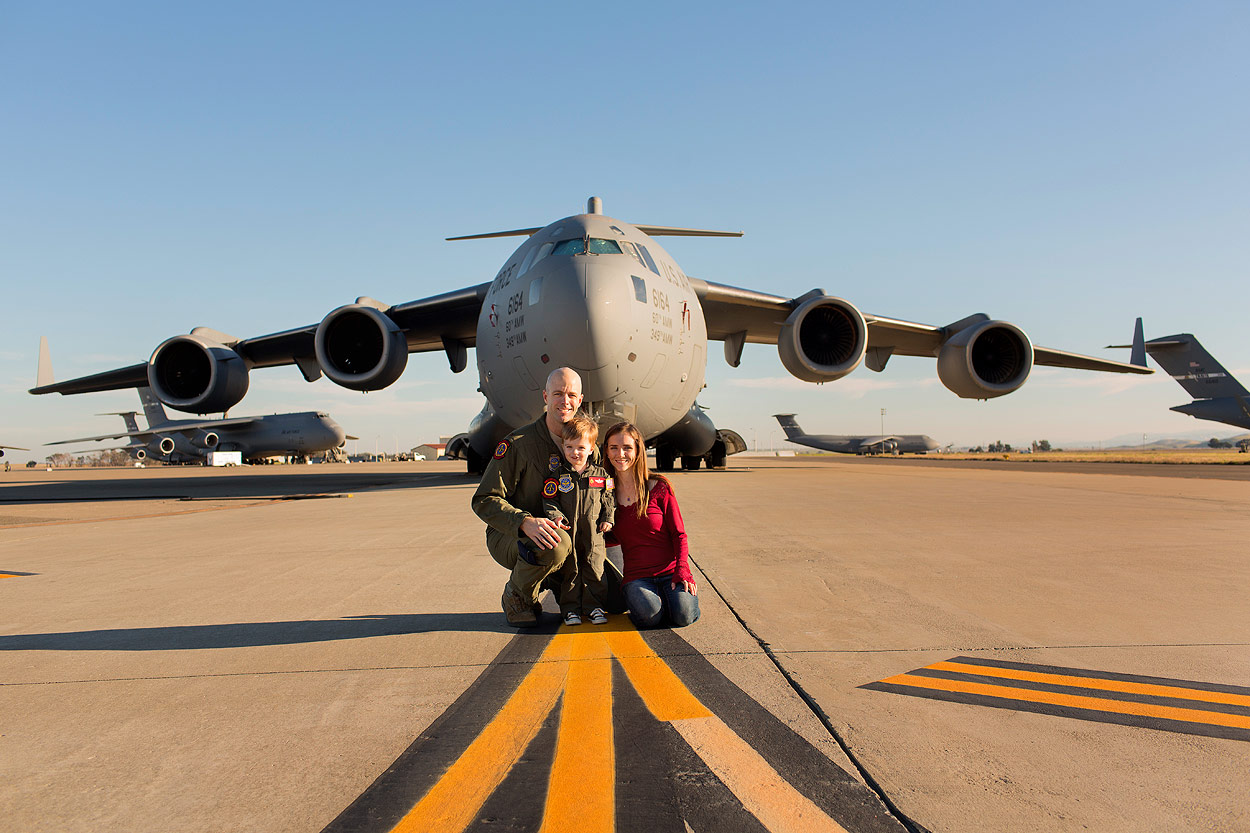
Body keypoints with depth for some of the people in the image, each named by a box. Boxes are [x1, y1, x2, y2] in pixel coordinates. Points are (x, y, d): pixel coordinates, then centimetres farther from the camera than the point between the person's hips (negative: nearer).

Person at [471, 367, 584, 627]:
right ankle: (517, 596, -8)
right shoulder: (517, 444, -14)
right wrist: (525, 522, -34)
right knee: (554, 545, -39)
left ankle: (548, 578, 18)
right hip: (507, 536, -5)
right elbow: (484, 501, -18)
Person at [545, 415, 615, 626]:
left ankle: (594, 607, 15)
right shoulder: (557, 476, 2)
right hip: (567, 533, 0)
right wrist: (556, 516, -15)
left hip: (593, 533, 1)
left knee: (594, 570, 3)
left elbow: (608, 499, 13)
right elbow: (549, 500, 0)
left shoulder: (600, 474, 6)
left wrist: (608, 519, 3)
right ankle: (571, 609, 17)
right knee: (570, 571, 7)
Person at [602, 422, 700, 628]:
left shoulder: (658, 486, -1)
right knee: (649, 616, -31)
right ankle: (633, 596, 4)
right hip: (636, 576, 0)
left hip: (670, 571, 0)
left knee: (683, 616, -26)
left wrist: (682, 572, -13)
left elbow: (679, 535, 1)